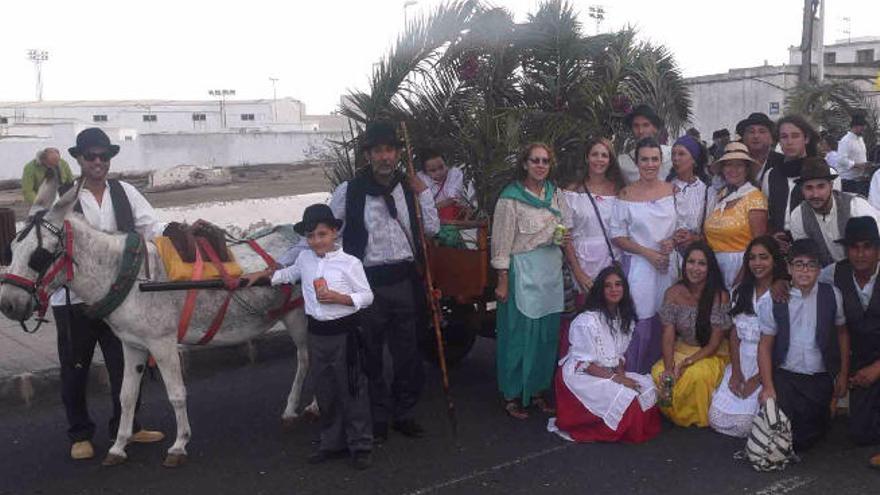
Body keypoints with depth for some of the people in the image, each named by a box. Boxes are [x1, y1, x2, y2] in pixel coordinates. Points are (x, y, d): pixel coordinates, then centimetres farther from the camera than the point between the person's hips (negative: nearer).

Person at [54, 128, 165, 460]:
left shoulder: (124, 192, 5)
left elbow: (152, 228, 0)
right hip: (73, 298, -2)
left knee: (126, 364, 11)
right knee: (75, 368, 11)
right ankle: (80, 434, 29)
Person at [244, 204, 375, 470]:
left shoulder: (349, 263, -11)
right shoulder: (305, 258, 5)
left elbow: (367, 297, -8)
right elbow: (288, 274, 27)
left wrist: (338, 297, -20)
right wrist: (261, 274, 22)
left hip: (344, 333, -5)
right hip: (317, 333, 5)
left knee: (352, 390, 3)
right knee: (325, 392, 14)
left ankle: (360, 445, 14)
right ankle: (332, 443, 29)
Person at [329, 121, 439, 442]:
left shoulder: (409, 187, 3)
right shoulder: (349, 191, -8)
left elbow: (432, 229, 4)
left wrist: (423, 192, -4)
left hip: (404, 281, 3)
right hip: (368, 284, -3)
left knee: (408, 355, 13)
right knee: (372, 356, 9)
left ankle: (404, 414, 31)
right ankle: (378, 419, 25)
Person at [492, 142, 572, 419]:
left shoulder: (554, 194, 9)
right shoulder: (511, 197, -9)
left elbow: (567, 225, 22)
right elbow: (502, 241, -10)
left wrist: (564, 236, -1)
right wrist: (502, 281, -12)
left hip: (551, 270, 6)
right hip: (523, 270, -6)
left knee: (547, 333, 11)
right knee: (519, 333, 0)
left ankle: (538, 389, 24)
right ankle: (513, 395, 13)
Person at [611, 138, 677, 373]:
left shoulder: (671, 190, 7)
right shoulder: (626, 194, -2)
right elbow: (617, 235, -3)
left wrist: (673, 241, -8)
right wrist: (648, 252, -12)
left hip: (670, 264, 3)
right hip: (641, 266, -3)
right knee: (641, 325, -4)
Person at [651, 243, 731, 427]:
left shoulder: (720, 296, -14)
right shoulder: (673, 293, -6)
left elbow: (714, 343, -12)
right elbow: (668, 336, -8)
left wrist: (686, 363, -23)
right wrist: (668, 368, -23)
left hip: (711, 355, -2)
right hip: (681, 350, 3)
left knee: (697, 374, -35)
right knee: (658, 372, -28)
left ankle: (697, 417, -4)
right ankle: (672, 413, 3)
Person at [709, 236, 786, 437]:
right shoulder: (741, 291, 9)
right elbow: (734, 334, 8)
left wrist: (758, 379, -12)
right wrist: (736, 372, -3)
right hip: (741, 363, 5)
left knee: (746, 424, -17)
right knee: (718, 418, -5)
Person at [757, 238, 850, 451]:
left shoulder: (832, 295, -2)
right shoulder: (774, 300, -5)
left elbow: (842, 333, 11)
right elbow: (765, 345, -3)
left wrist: (843, 374, 12)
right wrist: (767, 387, -8)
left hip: (820, 379, 1)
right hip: (784, 377, -1)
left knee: (813, 430, -6)